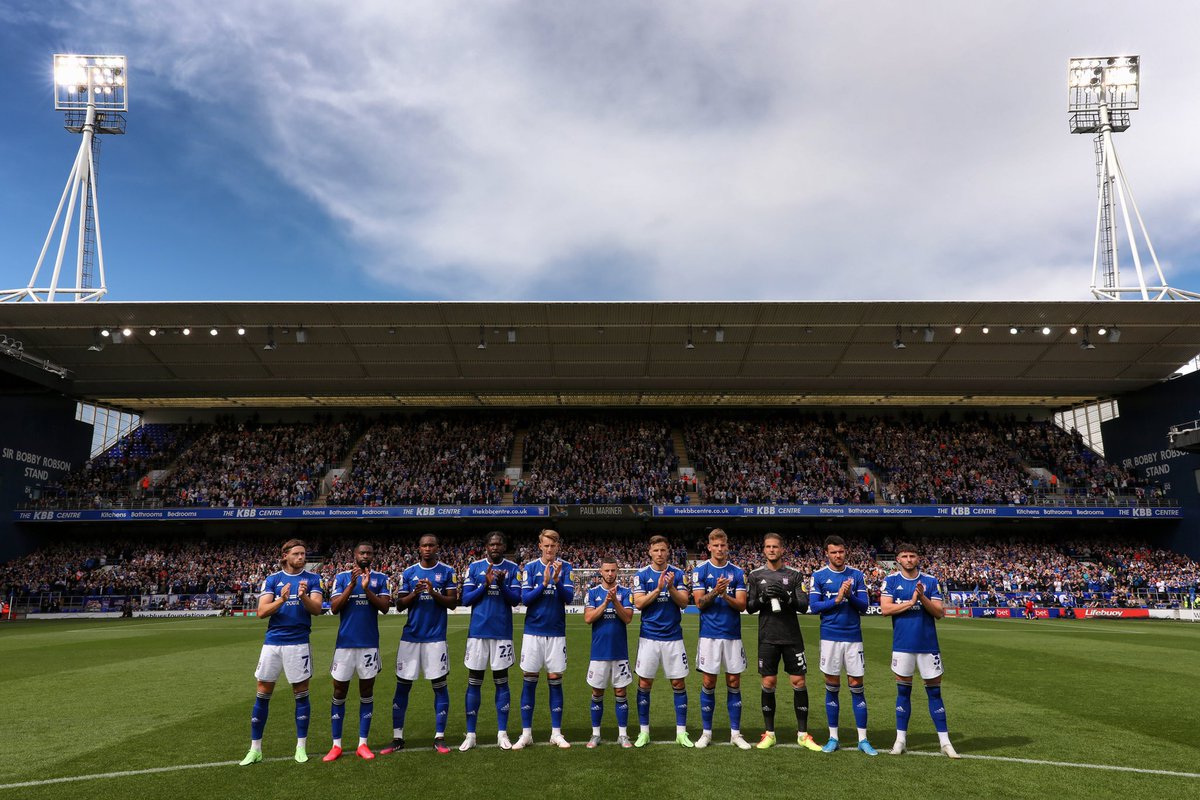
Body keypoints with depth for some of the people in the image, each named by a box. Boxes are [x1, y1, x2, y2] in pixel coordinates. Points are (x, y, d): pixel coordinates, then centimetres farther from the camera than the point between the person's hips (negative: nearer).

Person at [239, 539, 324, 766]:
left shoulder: (312, 579, 2)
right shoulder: (272, 579, 4)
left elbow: (317, 609, -9)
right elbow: (262, 612, -5)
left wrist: (303, 596, -28)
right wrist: (281, 600, -22)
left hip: (299, 643, -1)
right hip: (273, 642, 1)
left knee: (301, 693, 4)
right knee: (262, 694, 6)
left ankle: (301, 747, 15)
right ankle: (255, 749, 18)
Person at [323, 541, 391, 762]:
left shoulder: (380, 578, 3)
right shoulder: (342, 577, 1)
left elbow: (385, 607, -7)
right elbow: (334, 608, -8)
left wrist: (366, 589, -19)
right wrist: (352, 584, -17)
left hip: (369, 644, 1)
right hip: (345, 642, 0)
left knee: (366, 694, 7)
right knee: (339, 694, 5)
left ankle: (363, 744, 15)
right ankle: (336, 745, 15)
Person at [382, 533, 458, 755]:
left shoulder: (446, 572, 2)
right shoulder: (408, 573, 8)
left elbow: (453, 602, -2)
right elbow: (399, 604, 6)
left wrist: (434, 593, -18)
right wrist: (414, 594, -13)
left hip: (436, 637, -2)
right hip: (410, 636, 2)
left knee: (439, 685, 1)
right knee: (402, 685, 5)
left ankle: (439, 737, 12)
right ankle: (397, 738, 15)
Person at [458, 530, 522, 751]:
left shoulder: (513, 569, 2)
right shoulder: (474, 567, 3)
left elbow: (515, 599, -5)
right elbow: (466, 599, -2)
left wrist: (502, 584, -21)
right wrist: (485, 584, -14)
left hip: (502, 632, 0)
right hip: (478, 631, 0)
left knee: (501, 681, 6)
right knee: (474, 682, 5)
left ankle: (502, 733, 14)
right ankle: (470, 734, 13)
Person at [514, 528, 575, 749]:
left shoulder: (565, 567, 0)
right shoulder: (530, 567, -1)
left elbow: (568, 597, -9)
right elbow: (525, 598, -8)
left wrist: (557, 580, -25)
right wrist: (544, 584, -21)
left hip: (556, 632, 0)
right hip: (533, 631, 0)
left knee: (555, 681, 5)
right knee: (529, 681, 3)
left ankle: (556, 733, 14)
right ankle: (526, 733, 12)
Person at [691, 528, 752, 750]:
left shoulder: (737, 572, 4)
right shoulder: (700, 571, 0)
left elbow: (742, 605, -2)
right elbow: (699, 603, -6)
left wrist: (725, 595, -20)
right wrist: (715, 592, -23)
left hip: (733, 635, 2)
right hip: (709, 634, -1)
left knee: (734, 683, 6)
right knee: (708, 683, 3)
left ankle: (735, 733, 15)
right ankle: (707, 732, 15)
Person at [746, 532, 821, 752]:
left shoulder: (794, 574, 3)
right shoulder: (756, 575, 5)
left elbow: (804, 606, -2)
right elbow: (749, 607, 4)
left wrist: (786, 597, -20)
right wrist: (763, 597, -15)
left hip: (792, 637, 0)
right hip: (767, 637, 0)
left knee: (799, 682, 1)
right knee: (768, 683, 3)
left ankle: (803, 734, 12)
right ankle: (769, 733, 14)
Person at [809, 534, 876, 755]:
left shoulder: (856, 575, 4)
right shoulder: (819, 576, 1)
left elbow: (863, 607, 0)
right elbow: (814, 606, -6)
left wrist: (850, 596, -18)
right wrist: (837, 599, -16)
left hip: (853, 637, 1)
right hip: (830, 637, -1)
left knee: (856, 687, 3)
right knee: (832, 687, 6)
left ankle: (863, 739, 10)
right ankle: (833, 737, 15)